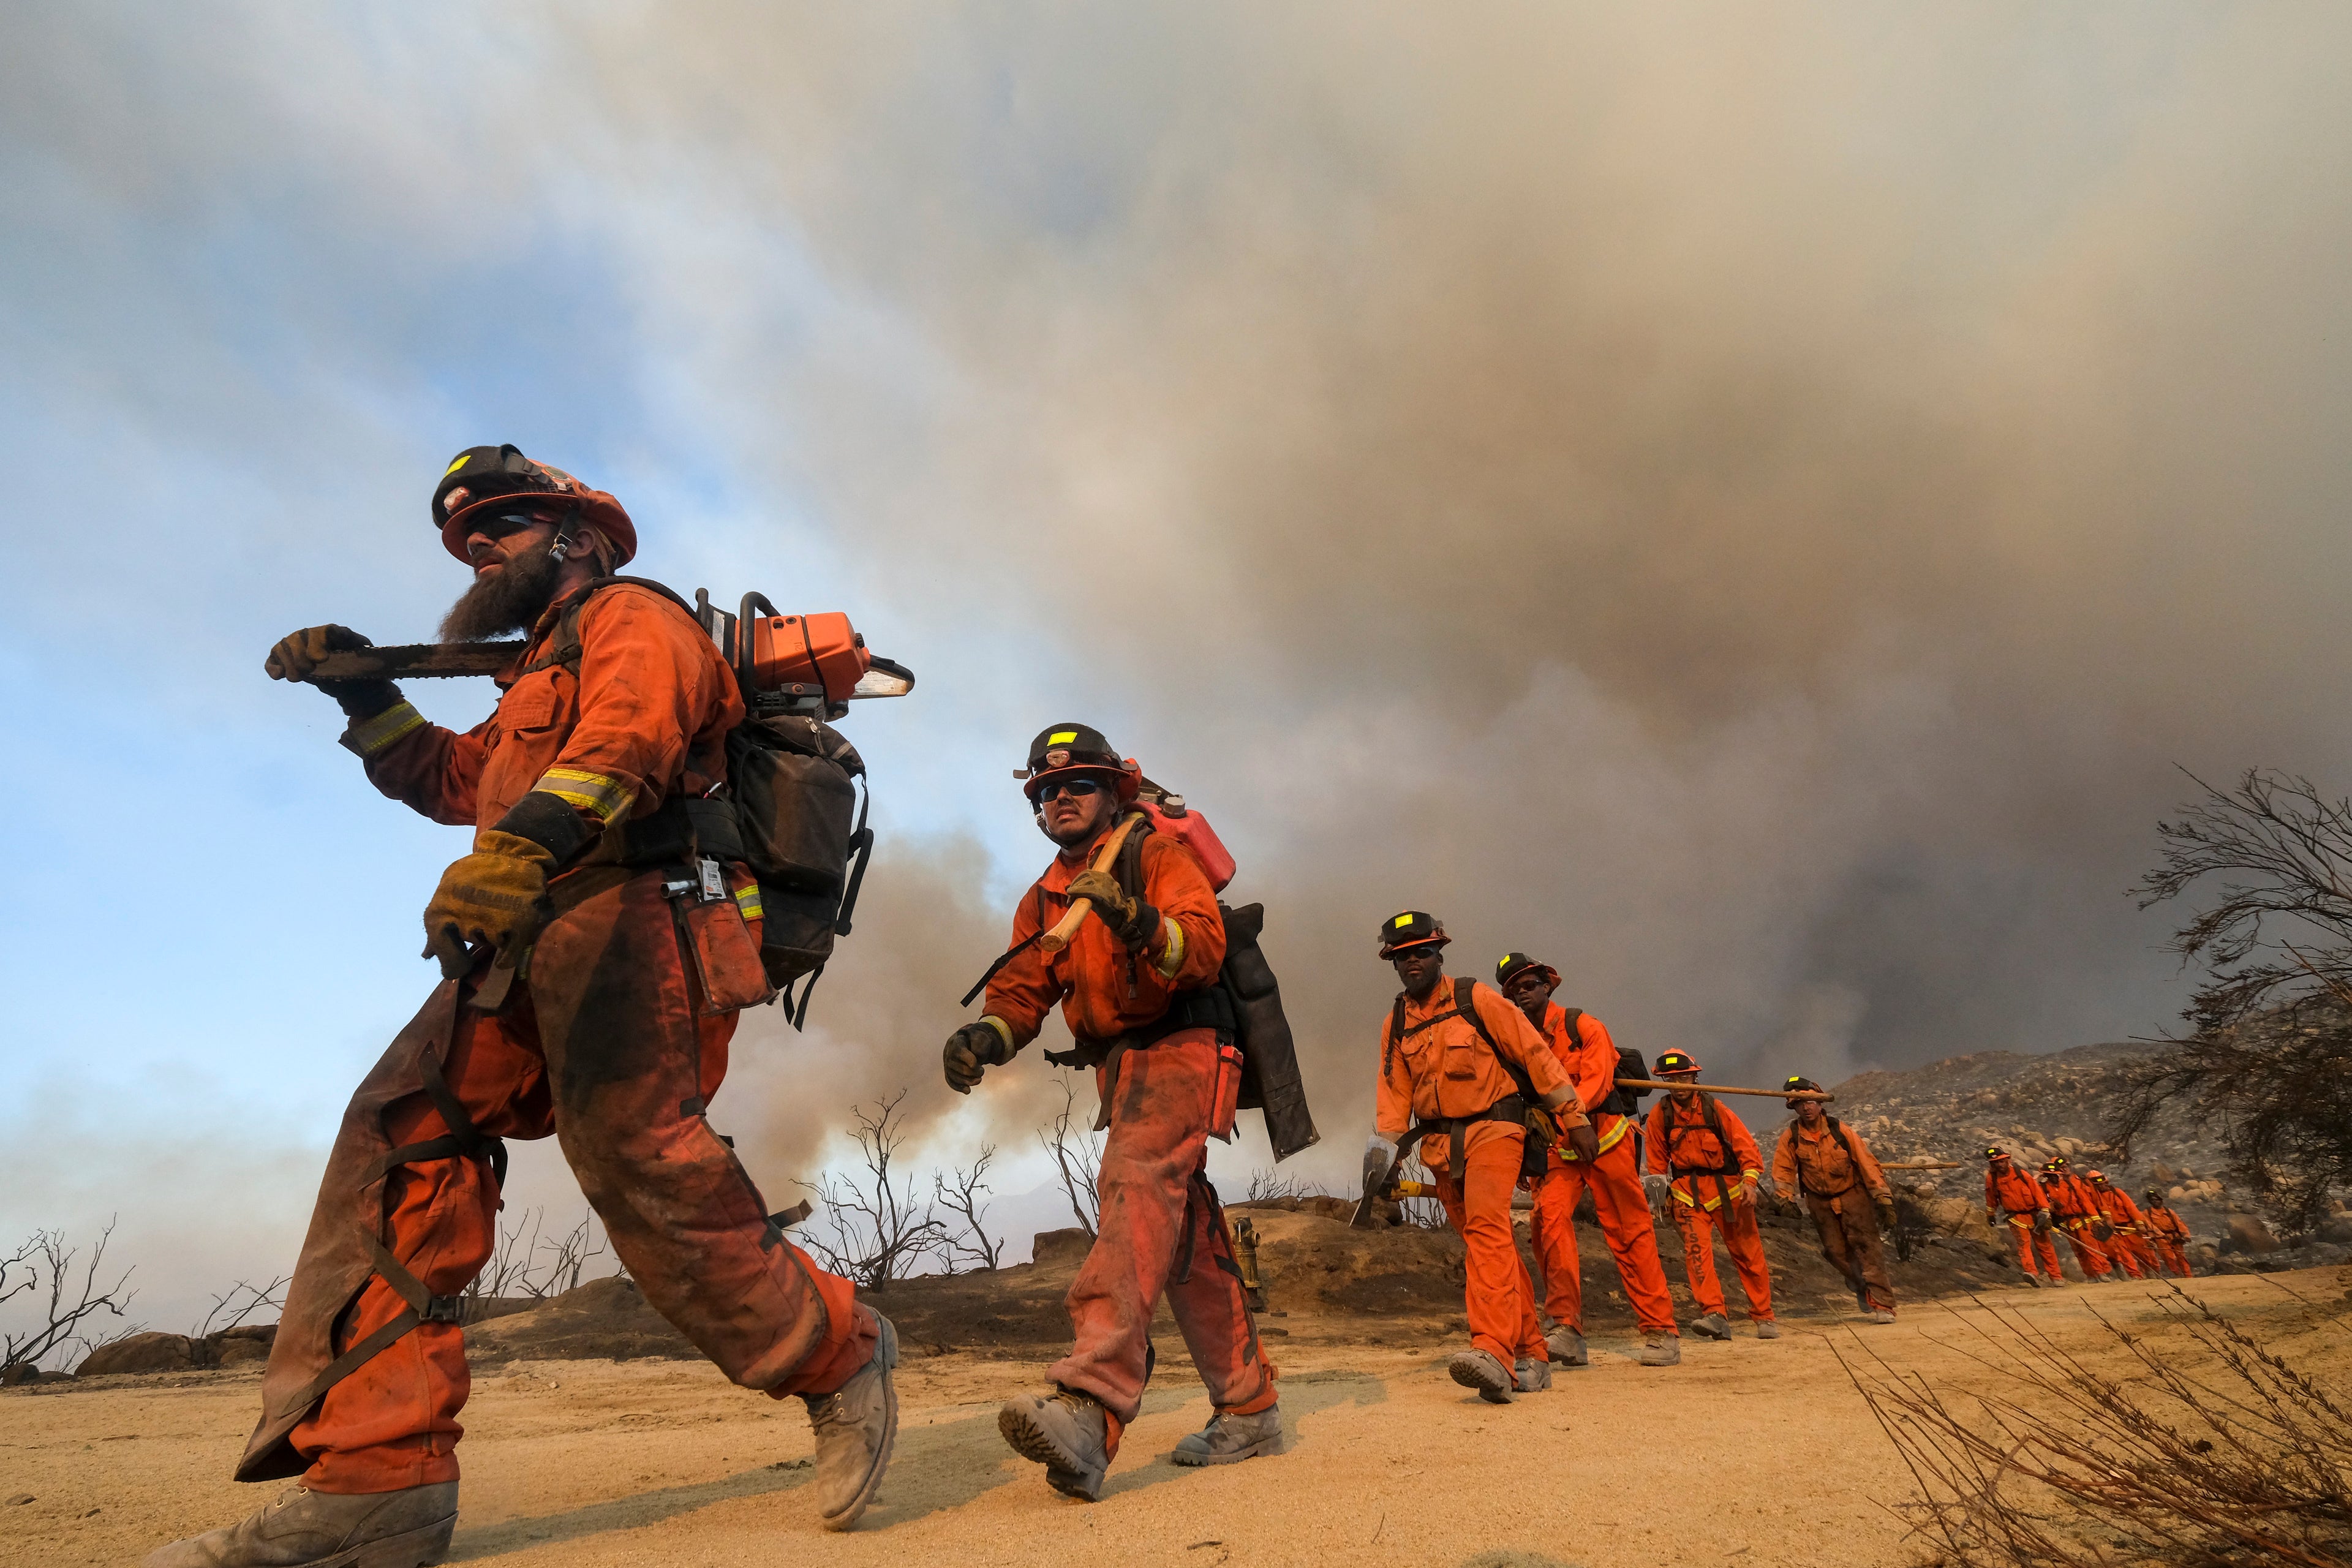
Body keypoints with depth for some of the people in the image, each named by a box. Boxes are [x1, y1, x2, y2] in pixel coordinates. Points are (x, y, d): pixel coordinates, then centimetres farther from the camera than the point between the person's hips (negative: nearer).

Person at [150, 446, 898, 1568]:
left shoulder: (633, 615, 5)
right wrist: (364, 691, 30)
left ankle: (840, 1357, 1)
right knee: (403, 1135, -6)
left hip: (624, 921, -9)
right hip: (534, 948, 9)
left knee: (643, 1171, -16)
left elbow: (632, 733, -18)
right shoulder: (546, 676, 36)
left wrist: (526, 838, -35)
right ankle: (377, 1474, -9)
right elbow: (452, 779, 42)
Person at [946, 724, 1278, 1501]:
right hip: (1119, 1068, 8)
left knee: (1136, 1192, -28)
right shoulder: (1044, 898, 16)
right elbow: (1021, 991, 6)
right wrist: (984, 1037, -15)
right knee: (1188, 1243, 12)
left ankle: (1089, 1408, -38)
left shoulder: (1155, 853, -5)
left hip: (1180, 1051, -8)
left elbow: (1205, 948, -20)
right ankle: (1249, 1408, 23)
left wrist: (1141, 925, -39)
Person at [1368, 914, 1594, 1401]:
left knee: (1487, 1227, -24)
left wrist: (1573, 1117, -5)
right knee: (1492, 1246, 10)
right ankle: (1531, 1355, 21)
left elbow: (1535, 1053, -4)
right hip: (1441, 1147, 5)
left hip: (1492, 1129, -5)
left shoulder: (1476, 999, -5)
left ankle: (1495, 1352, -33)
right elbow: (1394, 1091, 7)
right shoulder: (1396, 1024, 10)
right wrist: (1383, 1146, -7)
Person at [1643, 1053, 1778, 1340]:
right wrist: (1660, 1195, 5)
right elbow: (1657, 1161, 7)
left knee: (1747, 1253, 4)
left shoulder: (1714, 1107, -6)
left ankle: (1764, 1316, 19)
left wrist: (1750, 1179, -17)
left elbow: (1744, 1144, -5)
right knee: (1696, 1249, -17)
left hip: (1727, 1189, 0)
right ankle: (1714, 1315, -20)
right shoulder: (1659, 1115, -2)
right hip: (1687, 1192, 1)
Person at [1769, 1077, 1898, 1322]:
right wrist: (1786, 1198, -14)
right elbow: (1782, 1170, -2)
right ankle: (1867, 1288, 27)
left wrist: (1883, 1199, -9)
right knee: (1836, 1251, 3)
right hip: (1821, 1203, 2)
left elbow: (1867, 1163, -8)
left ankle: (1882, 1304, -8)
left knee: (1864, 1244, -12)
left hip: (1853, 1195, -2)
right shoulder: (1791, 1137, -8)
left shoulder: (1840, 1131, -12)